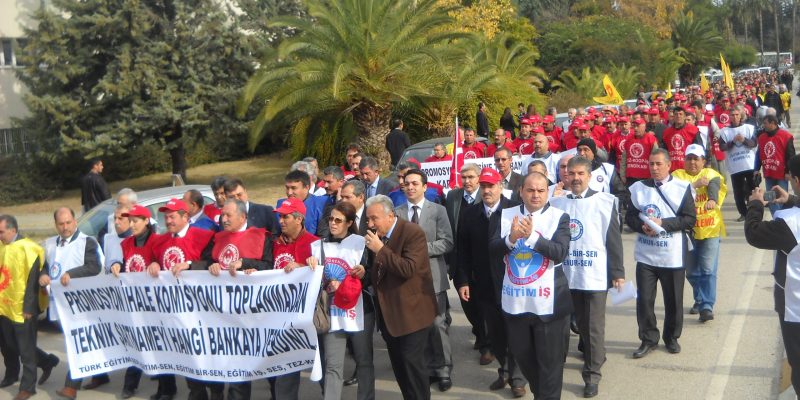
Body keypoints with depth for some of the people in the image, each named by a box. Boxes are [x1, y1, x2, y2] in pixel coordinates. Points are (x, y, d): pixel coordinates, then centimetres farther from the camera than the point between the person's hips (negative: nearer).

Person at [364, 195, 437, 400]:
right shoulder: (377, 236, 6)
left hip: (411, 310, -7)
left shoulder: (413, 232, -16)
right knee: (398, 362, 13)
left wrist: (381, 249, -26)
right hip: (388, 311, 7)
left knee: (412, 360, -5)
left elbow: (409, 269, -27)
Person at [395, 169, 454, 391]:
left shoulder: (438, 210, 1)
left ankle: (443, 370, 11)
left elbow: (447, 243, -6)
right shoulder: (397, 212, 8)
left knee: (437, 324, -1)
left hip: (432, 276, -2)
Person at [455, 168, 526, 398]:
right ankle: (505, 370, 32)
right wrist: (463, 281, -1)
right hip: (483, 285, 4)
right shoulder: (469, 213, 3)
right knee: (494, 334, 13)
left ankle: (517, 378, 22)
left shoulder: (515, 210, -9)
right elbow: (463, 249, 3)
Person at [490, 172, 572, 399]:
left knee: (550, 359, 7)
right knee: (521, 354, 20)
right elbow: (493, 249, -3)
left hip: (547, 301, -4)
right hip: (515, 301, 4)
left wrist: (532, 236, -28)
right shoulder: (506, 215, 3)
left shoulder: (559, 217, -6)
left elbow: (560, 253, -16)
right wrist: (510, 238, -22)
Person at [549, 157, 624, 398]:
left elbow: (614, 239, -3)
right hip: (568, 275, 3)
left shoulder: (604, 202, -3)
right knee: (581, 323, 16)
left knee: (594, 326, 0)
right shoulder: (557, 203, 5)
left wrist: (618, 272, -5)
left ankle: (592, 375, 6)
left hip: (596, 275, -3)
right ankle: (596, 357, 36)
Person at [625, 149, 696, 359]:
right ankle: (648, 339, 18)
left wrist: (663, 223, -19)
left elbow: (690, 219, -8)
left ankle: (671, 338, 29)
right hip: (645, 255, 2)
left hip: (673, 256, -2)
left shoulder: (682, 188, -3)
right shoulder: (638, 188, 4)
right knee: (644, 299, 3)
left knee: (673, 299, 11)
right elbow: (630, 217, 6)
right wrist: (642, 226, -15)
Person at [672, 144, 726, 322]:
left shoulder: (710, 174, 1)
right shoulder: (677, 175, 4)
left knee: (708, 270, -6)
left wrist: (712, 199, -42)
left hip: (710, 230, -2)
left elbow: (714, 185, -21)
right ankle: (699, 300, 33)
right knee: (691, 271, 13)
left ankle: (707, 306, -2)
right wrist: (695, 184, -23)